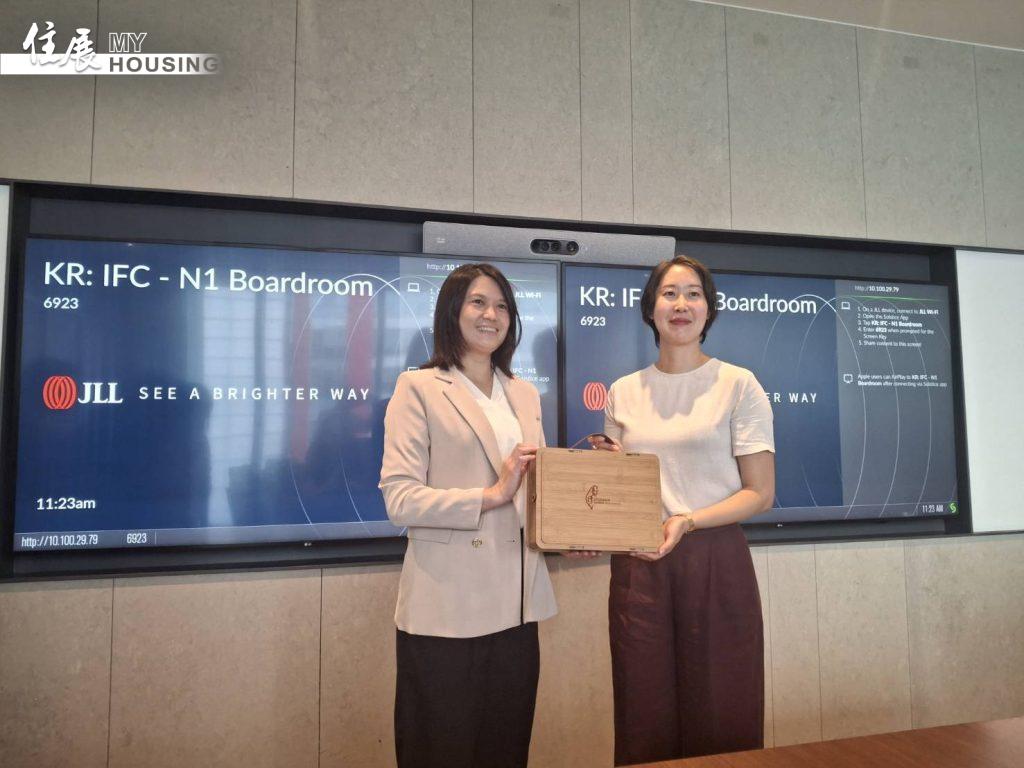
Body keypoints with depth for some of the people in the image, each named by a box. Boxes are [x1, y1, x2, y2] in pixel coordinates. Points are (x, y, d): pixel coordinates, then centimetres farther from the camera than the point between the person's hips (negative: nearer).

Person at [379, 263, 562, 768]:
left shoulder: (526, 395, 14)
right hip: (445, 609, -5)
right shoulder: (419, 389, -4)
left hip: (515, 606, 6)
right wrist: (490, 496, -22)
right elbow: (399, 498, -13)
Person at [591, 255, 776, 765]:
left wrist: (687, 522, -17)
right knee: (645, 723, 10)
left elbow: (760, 493, -4)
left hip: (716, 562, -2)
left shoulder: (738, 384, 0)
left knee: (720, 720, 7)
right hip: (637, 566, 3)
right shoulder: (623, 393, 10)